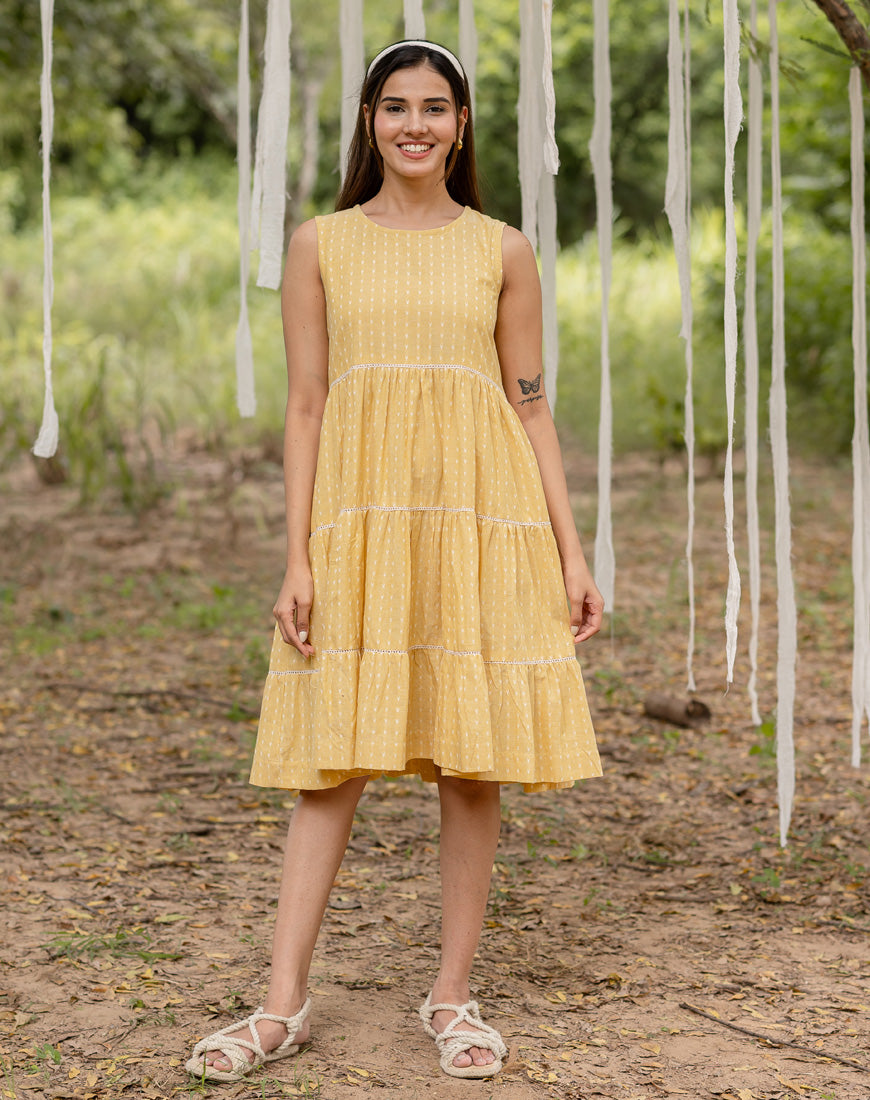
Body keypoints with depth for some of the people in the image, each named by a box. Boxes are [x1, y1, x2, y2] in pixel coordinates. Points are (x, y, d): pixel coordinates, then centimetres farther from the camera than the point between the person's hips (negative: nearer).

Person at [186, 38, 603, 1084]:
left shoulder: (503, 251, 9)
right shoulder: (320, 246, 8)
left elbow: (531, 409, 9)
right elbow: (303, 408, 4)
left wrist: (572, 554, 3)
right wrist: (297, 558, -4)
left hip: (483, 511, 1)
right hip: (360, 511, 0)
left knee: (473, 758, 2)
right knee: (335, 758, -1)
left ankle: (452, 995, 14)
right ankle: (283, 1005, 4)